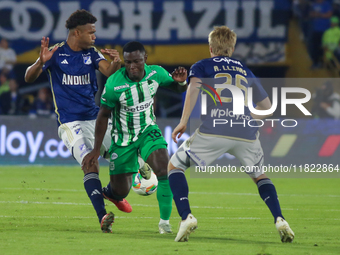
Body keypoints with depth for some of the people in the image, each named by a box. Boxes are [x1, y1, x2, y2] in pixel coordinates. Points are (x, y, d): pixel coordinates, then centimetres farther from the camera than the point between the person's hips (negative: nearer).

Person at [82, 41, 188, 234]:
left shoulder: (156, 73, -13)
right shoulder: (114, 84, -23)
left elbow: (177, 88, 7)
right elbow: (104, 115, -10)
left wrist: (181, 82, -19)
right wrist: (96, 150, -8)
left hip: (148, 131, 2)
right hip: (123, 137, -2)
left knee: (164, 170, -25)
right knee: (121, 192, 3)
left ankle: (165, 221, -11)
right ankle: (107, 192, 43)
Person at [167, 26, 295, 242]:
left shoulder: (202, 66, 18)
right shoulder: (246, 71, 28)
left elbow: (194, 86, -4)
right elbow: (267, 107, 31)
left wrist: (184, 121, -8)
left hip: (214, 130, -3)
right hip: (246, 133, 3)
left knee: (175, 165, 13)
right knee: (259, 175, 27)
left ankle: (186, 217, -8)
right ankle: (279, 219, 5)